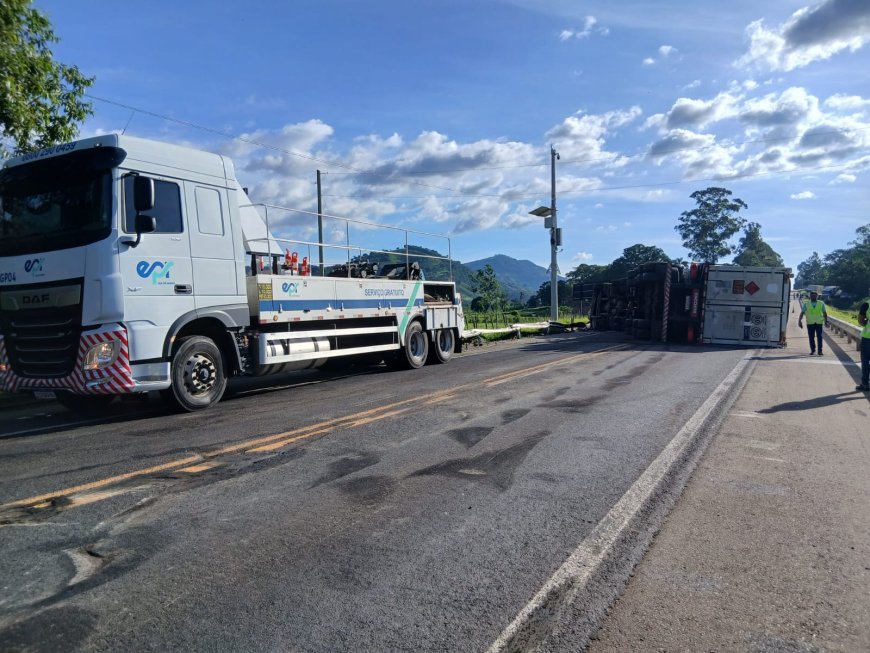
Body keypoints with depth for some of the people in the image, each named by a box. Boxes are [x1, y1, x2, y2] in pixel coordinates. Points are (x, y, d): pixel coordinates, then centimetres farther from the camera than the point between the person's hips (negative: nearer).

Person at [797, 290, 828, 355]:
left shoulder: (821, 303, 9)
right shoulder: (806, 304, 5)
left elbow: (825, 313, 14)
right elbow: (802, 313, 1)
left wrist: (826, 321, 9)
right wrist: (799, 321, -9)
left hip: (819, 323, 0)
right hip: (810, 323, 0)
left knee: (819, 337, -5)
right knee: (811, 337, 3)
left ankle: (820, 350, 0)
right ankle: (812, 350, 16)